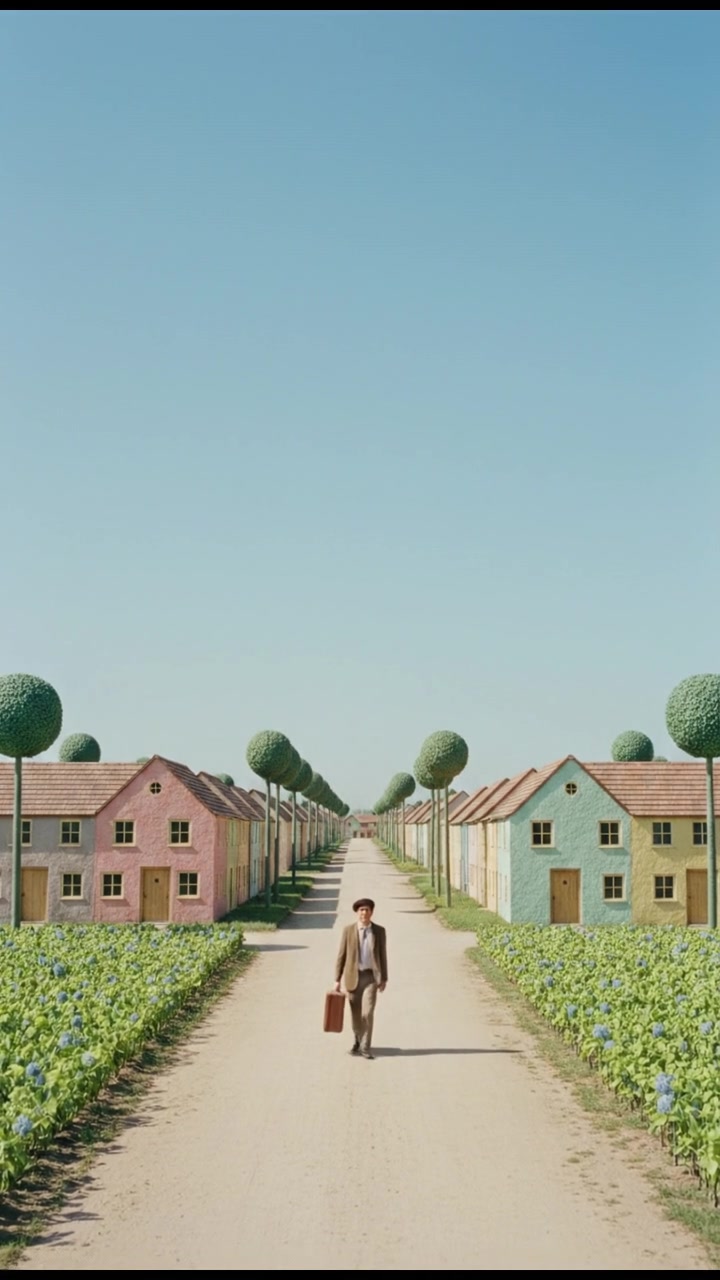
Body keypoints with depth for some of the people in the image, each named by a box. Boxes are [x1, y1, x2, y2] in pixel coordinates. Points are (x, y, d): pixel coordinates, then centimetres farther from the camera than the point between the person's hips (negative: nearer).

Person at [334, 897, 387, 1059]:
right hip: (353, 976, 1)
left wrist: (384, 978, 3)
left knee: (368, 1012, -12)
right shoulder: (348, 930, -3)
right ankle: (358, 1041, 35)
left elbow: (383, 955, 5)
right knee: (356, 1013, 11)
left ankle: (365, 1047, -4)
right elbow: (341, 955, -1)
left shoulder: (379, 931, -1)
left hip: (371, 976, -1)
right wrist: (337, 980, -3)